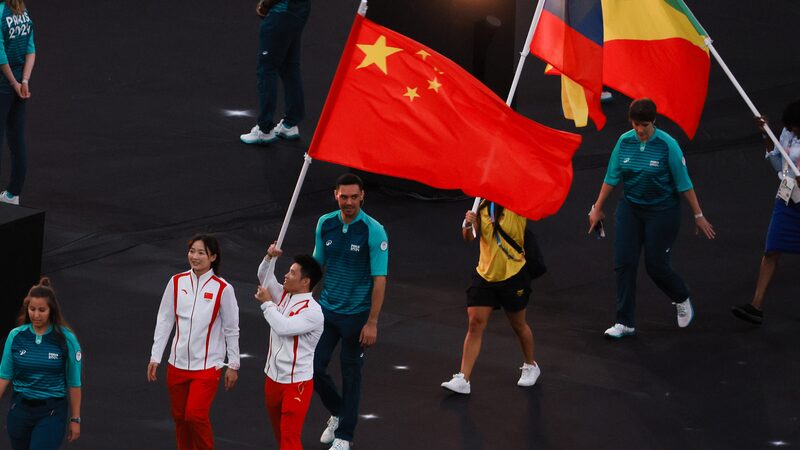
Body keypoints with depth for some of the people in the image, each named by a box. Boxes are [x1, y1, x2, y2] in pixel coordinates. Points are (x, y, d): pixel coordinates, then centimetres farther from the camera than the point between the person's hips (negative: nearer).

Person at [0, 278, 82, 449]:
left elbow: (74, 382, -4)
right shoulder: (16, 336, -1)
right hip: (20, 409, 4)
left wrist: (75, 419, -3)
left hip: (51, 412, -4)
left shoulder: (66, 339, -9)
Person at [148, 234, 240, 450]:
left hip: (208, 365, -4)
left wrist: (233, 365, 1)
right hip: (178, 364, 4)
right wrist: (155, 358, 5)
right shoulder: (177, 282, 0)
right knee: (179, 417, 10)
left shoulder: (223, 289, -8)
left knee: (195, 414, -15)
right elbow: (164, 321, 6)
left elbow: (232, 330, -1)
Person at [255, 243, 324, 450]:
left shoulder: (313, 311, -19)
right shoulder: (284, 296, 5)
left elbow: (283, 327, -29)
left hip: (297, 383, -8)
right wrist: (269, 257, -7)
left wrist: (267, 303, -15)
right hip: (274, 378, 8)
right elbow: (264, 276, 14)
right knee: (279, 431, 20)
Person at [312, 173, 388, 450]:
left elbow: (379, 279, -14)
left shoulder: (374, 231, -15)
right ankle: (338, 413, 31)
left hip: (356, 314, -4)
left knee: (351, 374, 5)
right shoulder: (325, 224, 0)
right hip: (326, 309, 4)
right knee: (314, 366, 3)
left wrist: (372, 323, -17)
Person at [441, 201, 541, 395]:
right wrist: (468, 225, -21)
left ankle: (531, 366, 38)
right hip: (484, 275, 4)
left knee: (518, 325, 13)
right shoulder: (483, 206, 3)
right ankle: (463, 380, -6)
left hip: (513, 275, -4)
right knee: (475, 324, -4)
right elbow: (469, 237, 1)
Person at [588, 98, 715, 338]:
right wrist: (597, 208, 10)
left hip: (662, 210, -4)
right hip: (630, 208, 4)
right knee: (624, 263, -4)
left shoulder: (667, 145, -16)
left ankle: (682, 299, 33)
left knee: (656, 264, 1)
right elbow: (611, 178, 5)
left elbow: (684, 183, -11)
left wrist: (698, 215, -6)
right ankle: (624, 322, 3)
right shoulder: (624, 141, -5)